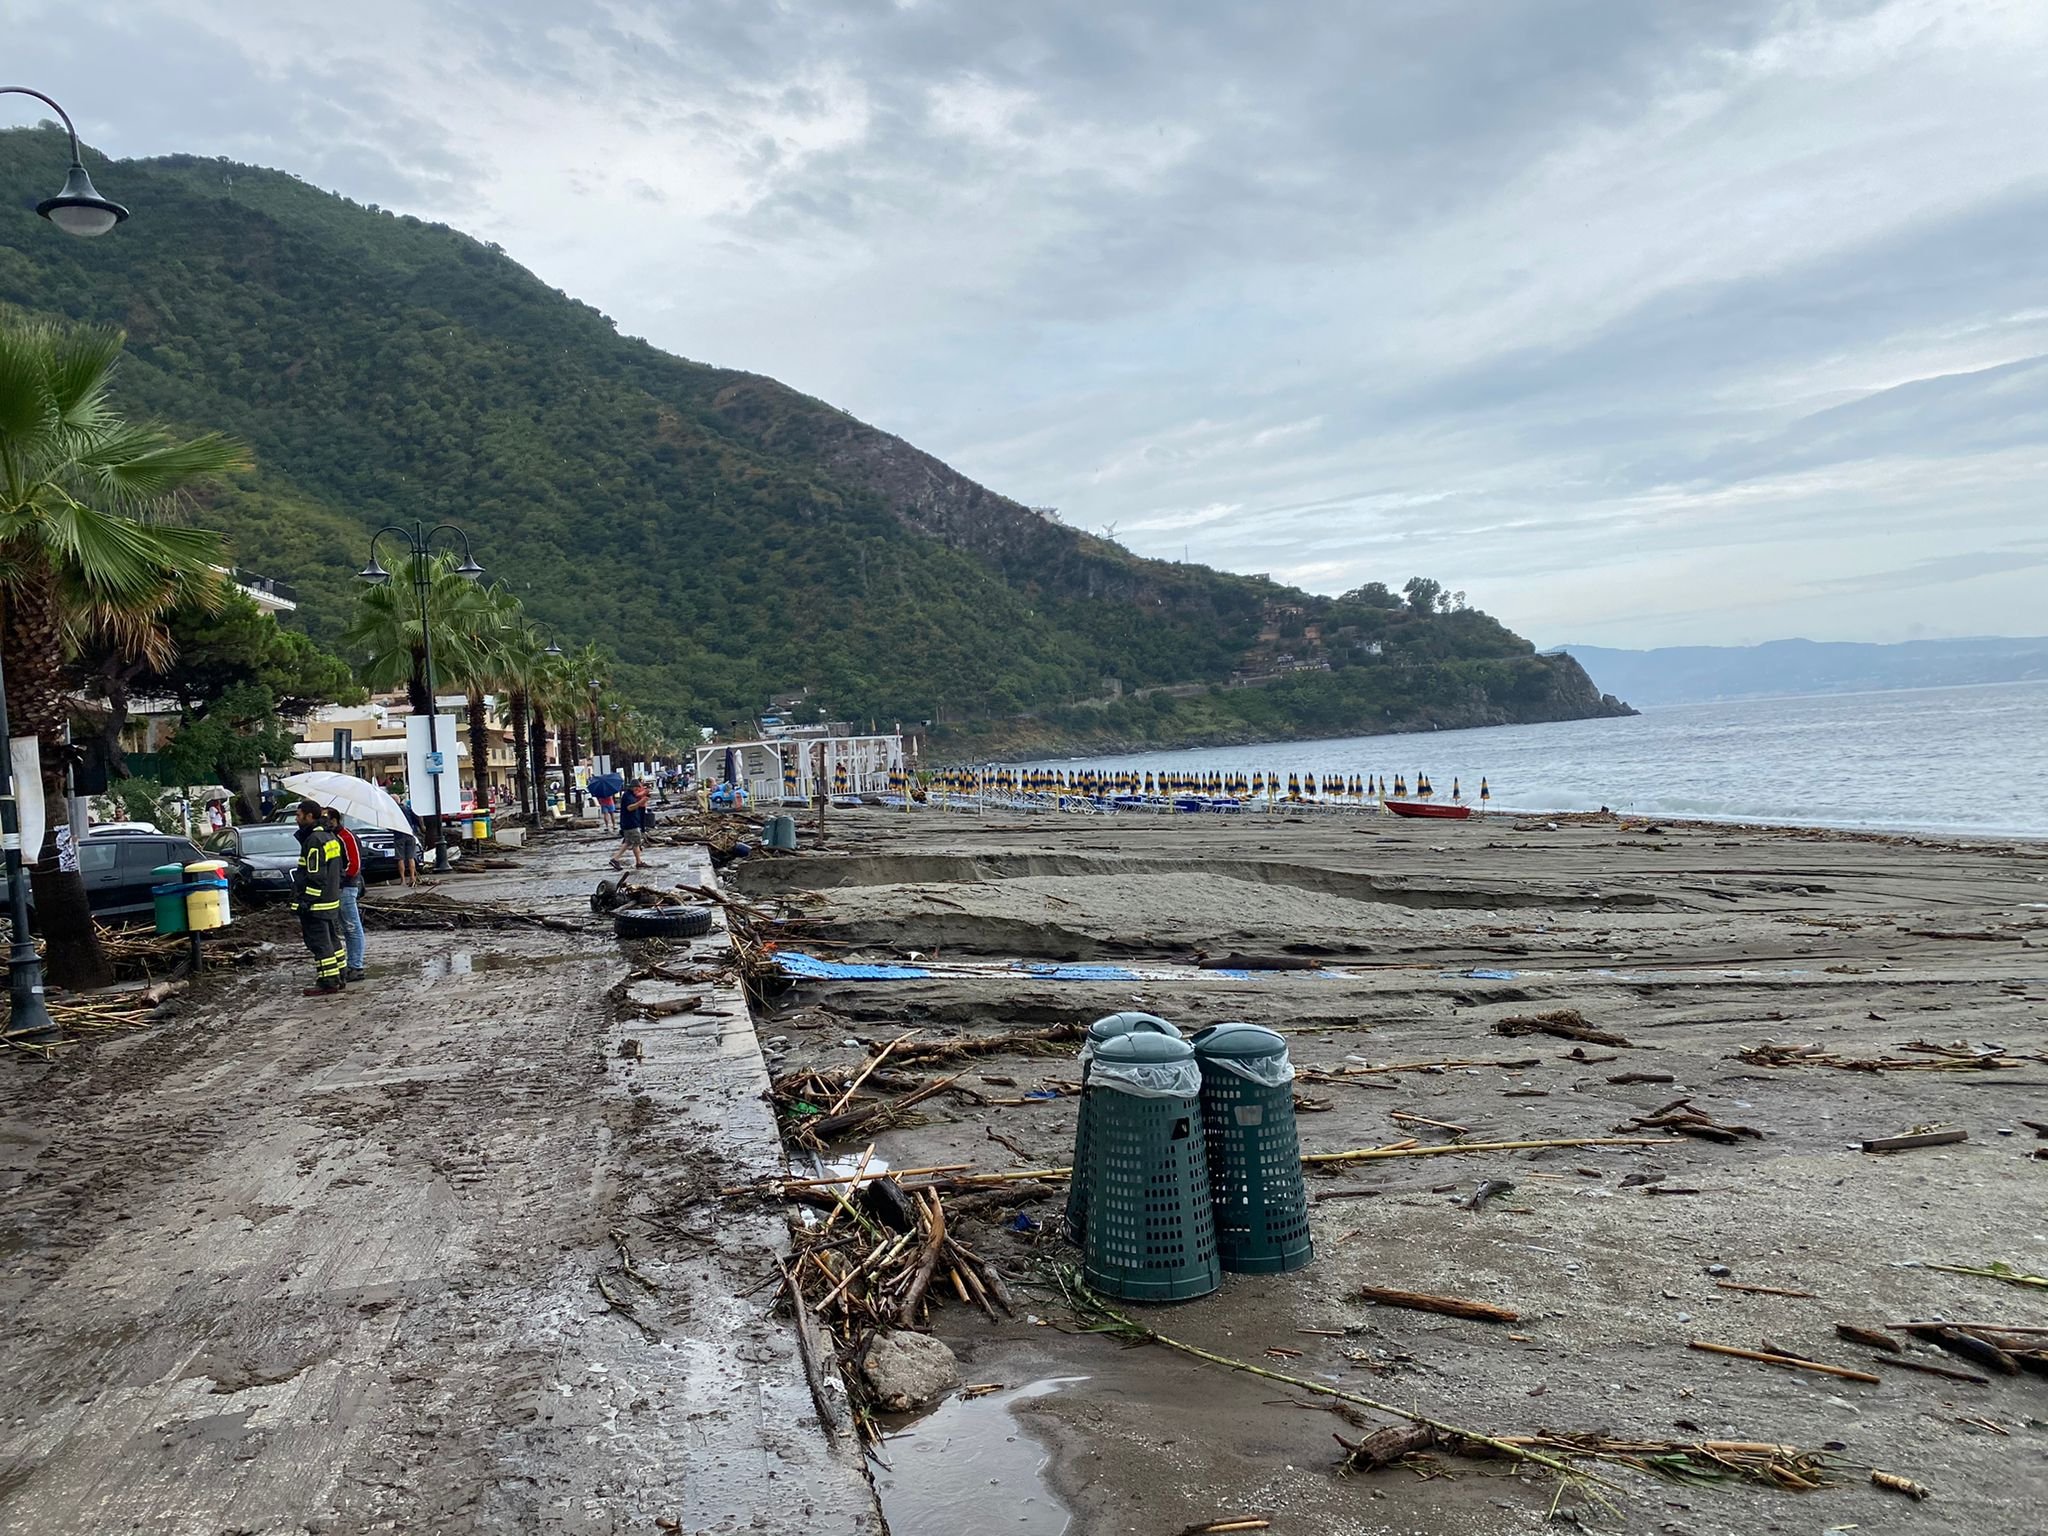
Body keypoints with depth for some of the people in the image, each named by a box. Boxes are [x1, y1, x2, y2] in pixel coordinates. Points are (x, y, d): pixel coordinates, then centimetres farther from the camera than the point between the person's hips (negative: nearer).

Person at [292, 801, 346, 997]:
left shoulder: (314, 841, -17)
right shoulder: (329, 837, 14)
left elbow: (315, 876, -21)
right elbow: (337, 870, 20)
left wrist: (305, 902, -19)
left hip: (317, 903, -10)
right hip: (332, 901, 10)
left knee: (319, 942, -5)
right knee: (332, 940, 16)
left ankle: (328, 982, -4)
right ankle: (337, 978, 23)